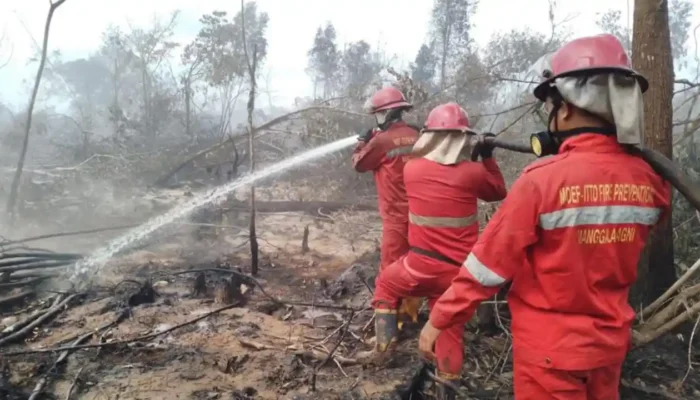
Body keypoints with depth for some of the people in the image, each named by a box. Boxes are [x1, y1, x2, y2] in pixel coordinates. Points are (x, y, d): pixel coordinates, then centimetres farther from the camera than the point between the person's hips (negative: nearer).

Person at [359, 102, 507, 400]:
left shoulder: (411, 169, -4)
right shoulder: (474, 173, -9)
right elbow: (499, 192, 11)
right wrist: (488, 157, 13)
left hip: (423, 266, 0)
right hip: (459, 272, 1)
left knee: (386, 284, 29)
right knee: (450, 327, 17)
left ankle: (384, 339, 18)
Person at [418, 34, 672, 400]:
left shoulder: (543, 179, -24)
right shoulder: (649, 180, -7)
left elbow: (488, 263, -19)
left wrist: (439, 318, -6)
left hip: (550, 346, -5)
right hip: (611, 341, 5)